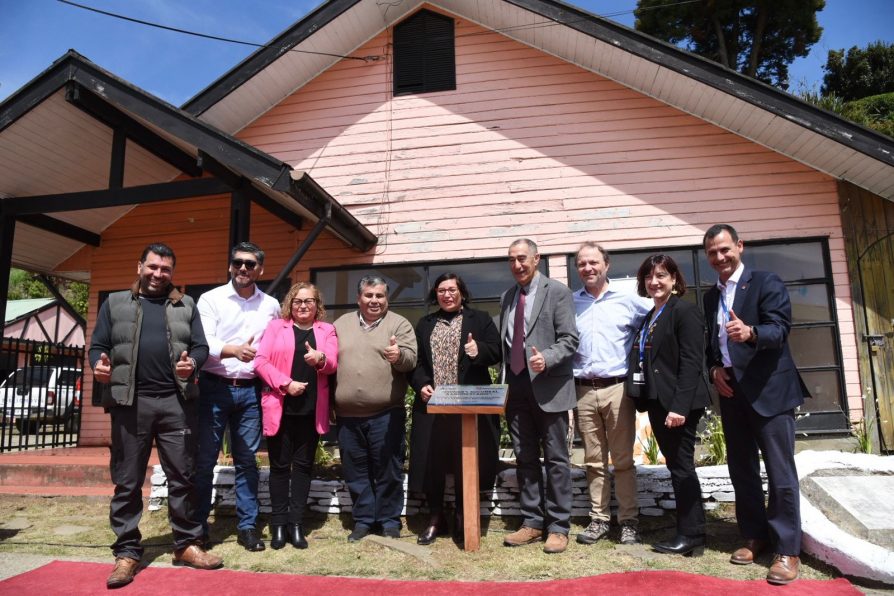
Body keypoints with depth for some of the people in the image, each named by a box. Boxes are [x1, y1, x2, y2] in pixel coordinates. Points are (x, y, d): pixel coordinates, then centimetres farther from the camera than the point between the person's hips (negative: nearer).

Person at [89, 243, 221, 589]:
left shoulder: (186, 306, 14)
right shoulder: (115, 303, 13)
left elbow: (201, 346, 9)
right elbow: (98, 346, 8)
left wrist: (193, 363, -13)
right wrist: (100, 365, -14)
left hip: (176, 402, 1)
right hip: (130, 401, 0)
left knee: (182, 477, 5)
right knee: (127, 481, 6)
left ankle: (186, 544, 16)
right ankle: (127, 551, 17)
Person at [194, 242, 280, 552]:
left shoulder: (271, 305, 8)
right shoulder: (211, 299, -1)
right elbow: (203, 344, -13)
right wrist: (231, 350, -31)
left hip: (250, 390, 2)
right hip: (214, 387, -2)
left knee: (247, 460, 8)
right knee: (204, 460, 4)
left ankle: (247, 526, 17)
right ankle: (197, 526, 18)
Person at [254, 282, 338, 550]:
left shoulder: (327, 330, 10)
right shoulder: (276, 326, 5)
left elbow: (333, 364, -3)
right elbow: (260, 361, -4)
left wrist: (321, 359, -26)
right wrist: (285, 384, -16)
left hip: (312, 409, 2)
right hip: (280, 407, -1)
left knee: (303, 465, 7)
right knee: (280, 465, 5)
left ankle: (296, 524, 16)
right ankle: (279, 524, 15)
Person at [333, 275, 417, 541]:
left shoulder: (399, 324, 1)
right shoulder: (342, 324, 13)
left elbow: (411, 359, -10)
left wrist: (399, 355, -31)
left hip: (386, 413, -3)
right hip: (348, 414, 4)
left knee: (387, 471, 5)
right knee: (355, 471, 13)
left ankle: (389, 520, 20)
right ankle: (363, 519, 27)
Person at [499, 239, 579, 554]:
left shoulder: (557, 291, -4)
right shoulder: (507, 297, 14)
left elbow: (569, 339, -9)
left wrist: (546, 358, -25)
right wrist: (506, 382, 11)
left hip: (548, 387, -6)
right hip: (517, 388, 6)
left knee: (556, 459, 3)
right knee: (525, 459, 12)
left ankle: (558, 526, 13)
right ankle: (532, 522, 23)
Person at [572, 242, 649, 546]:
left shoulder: (628, 300, 2)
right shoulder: (569, 303, 6)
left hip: (617, 388, -2)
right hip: (583, 391, 2)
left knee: (623, 460, 4)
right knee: (594, 461, 10)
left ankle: (629, 521, 15)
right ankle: (599, 519, 20)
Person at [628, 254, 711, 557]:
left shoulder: (685, 311, -9)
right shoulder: (648, 316, 15)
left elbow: (691, 362, -16)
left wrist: (679, 406, -22)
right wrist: (649, 401, 7)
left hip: (678, 403, -8)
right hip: (657, 401, 8)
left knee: (682, 466, -1)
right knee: (675, 466, 12)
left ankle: (691, 535, 11)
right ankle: (689, 532, 22)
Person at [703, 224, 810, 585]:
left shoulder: (767, 283, -5)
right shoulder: (710, 297, 14)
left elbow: (779, 329, -18)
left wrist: (750, 333, -38)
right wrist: (714, 369, -1)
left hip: (769, 390, -6)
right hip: (731, 392, 6)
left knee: (780, 472, -1)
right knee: (741, 469, 13)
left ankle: (787, 550, 9)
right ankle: (754, 536, 26)